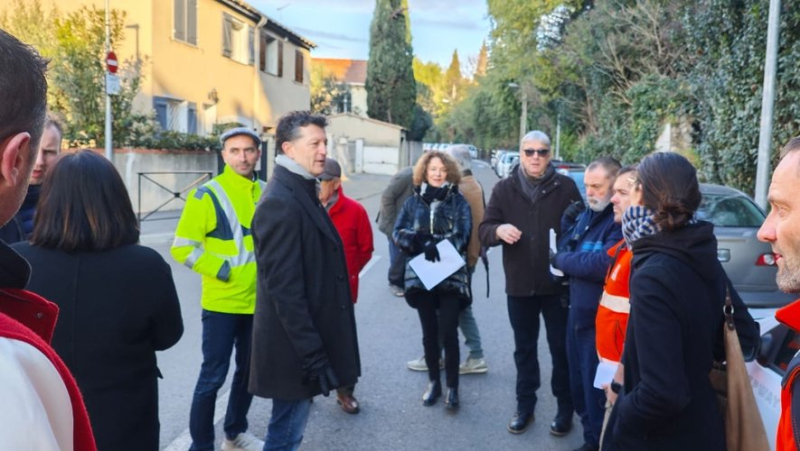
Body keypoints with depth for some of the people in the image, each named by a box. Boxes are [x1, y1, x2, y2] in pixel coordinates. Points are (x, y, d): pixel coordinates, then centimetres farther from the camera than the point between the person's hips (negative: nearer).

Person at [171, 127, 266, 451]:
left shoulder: (266, 193, 4)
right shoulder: (207, 195, -11)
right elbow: (182, 247, -11)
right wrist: (223, 271, -17)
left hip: (258, 302, 6)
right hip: (222, 303, -5)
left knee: (249, 371, 17)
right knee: (213, 376, 1)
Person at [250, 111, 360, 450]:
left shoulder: (301, 193, 10)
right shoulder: (280, 203, -21)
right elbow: (284, 289, -24)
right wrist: (312, 355, -23)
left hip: (307, 341, 10)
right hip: (295, 346, -10)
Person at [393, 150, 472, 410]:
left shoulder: (458, 201, 1)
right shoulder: (413, 202, 8)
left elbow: (462, 236, -10)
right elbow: (398, 233, 0)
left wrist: (434, 245, -24)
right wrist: (420, 241, -19)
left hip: (451, 276, -2)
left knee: (448, 333, -4)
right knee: (429, 333, 12)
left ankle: (452, 387, 11)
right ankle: (434, 382, 26)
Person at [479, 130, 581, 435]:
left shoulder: (566, 187, -4)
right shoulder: (504, 189, 1)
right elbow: (484, 230, 0)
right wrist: (498, 230, -23)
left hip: (558, 283, -2)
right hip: (519, 284, 2)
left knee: (561, 347, 10)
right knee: (524, 348, 15)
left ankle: (565, 407, 27)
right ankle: (525, 404, 31)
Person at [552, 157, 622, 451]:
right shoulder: (586, 215, 9)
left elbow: (602, 264, -31)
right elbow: (566, 249, 13)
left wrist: (561, 260, -15)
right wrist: (566, 225, -5)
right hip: (577, 313, 9)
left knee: (597, 389, 4)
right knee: (579, 384, 20)